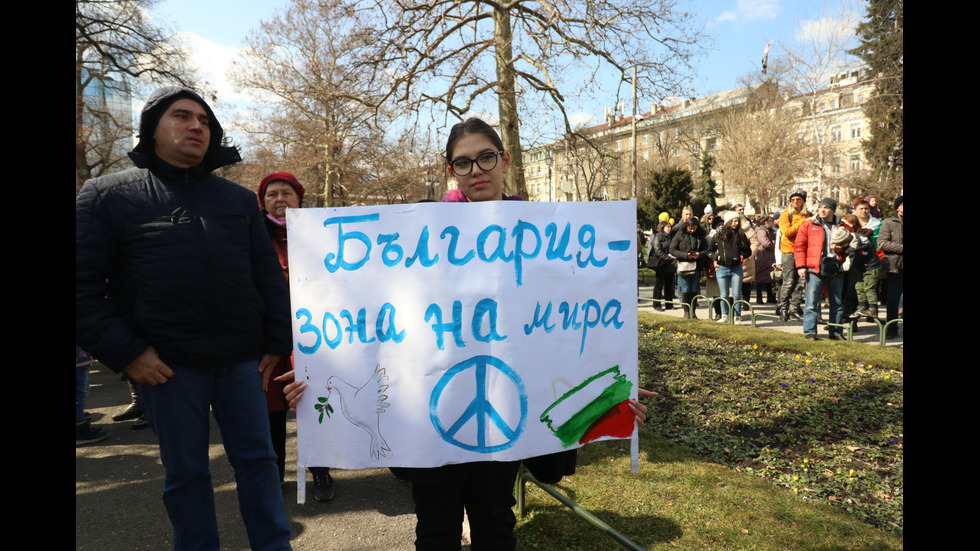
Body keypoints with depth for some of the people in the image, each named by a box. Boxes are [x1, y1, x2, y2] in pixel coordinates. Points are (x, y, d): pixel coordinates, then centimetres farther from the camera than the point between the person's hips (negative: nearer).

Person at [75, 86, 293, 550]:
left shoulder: (238, 199, 11)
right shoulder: (108, 195, 2)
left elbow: (268, 275, 11)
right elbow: (84, 285, -3)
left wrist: (277, 342, 4)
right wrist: (124, 353, -11)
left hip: (241, 360, 3)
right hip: (167, 366, -2)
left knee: (257, 460, 10)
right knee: (185, 473, 10)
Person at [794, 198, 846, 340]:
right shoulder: (809, 225, 3)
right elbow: (799, 245, 1)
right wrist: (801, 266, -7)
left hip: (836, 271, 3)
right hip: (815, 270, -3)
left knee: (837, 303, 10)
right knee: (812, 302, -6)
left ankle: (836, 332, 20)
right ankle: (810, 332, 1)